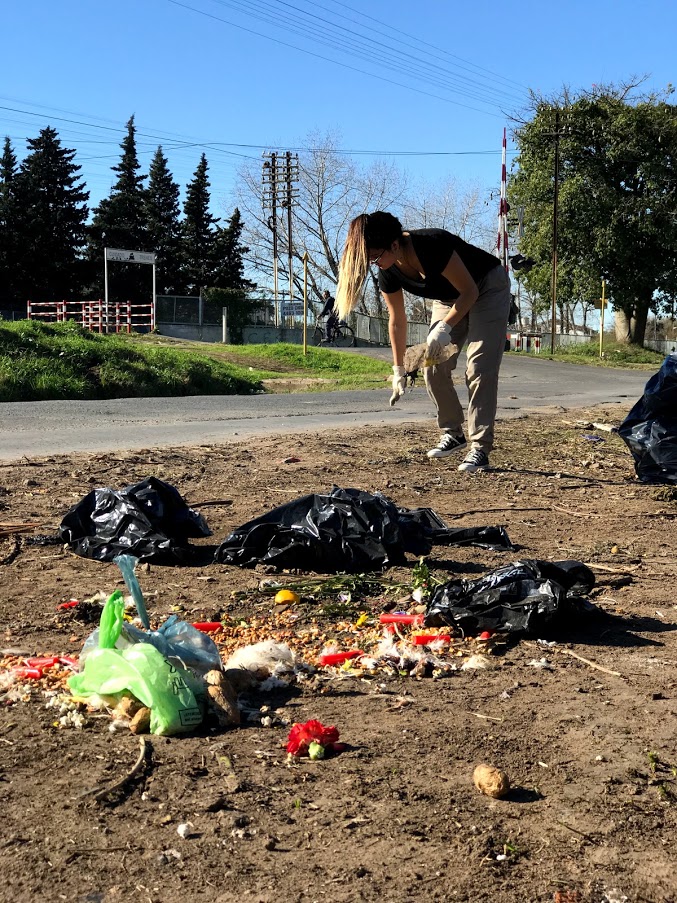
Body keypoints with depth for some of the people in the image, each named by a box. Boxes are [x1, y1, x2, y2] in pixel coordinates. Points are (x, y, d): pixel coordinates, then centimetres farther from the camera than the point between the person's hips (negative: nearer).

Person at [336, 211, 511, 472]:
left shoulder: (433, 246, -36)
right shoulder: (388, 273, -16)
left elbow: (470, 291, -27)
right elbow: (397, 320, -4)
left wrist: (445, 327, -38)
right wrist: (398, 370, 0)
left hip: (487, 289, -6)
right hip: (449, 299, 6)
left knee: (479, 368, -16)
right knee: (433, 368, -2)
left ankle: (480, 448, -14)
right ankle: (453, 433, 16)